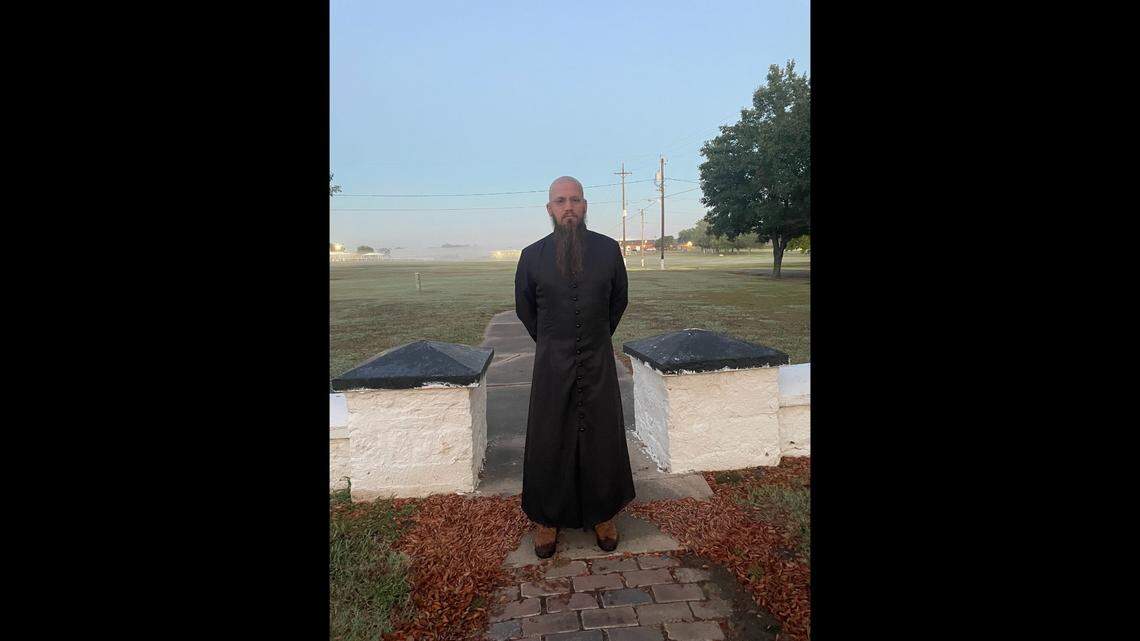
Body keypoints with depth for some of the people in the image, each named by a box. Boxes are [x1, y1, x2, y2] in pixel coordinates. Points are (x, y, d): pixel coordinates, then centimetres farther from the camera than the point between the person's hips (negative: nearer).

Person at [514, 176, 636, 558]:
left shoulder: (609, 250, -2)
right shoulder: (533, 256, -4)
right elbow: (524, 308, 10)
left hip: (599, 362, 1)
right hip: (552, 365, -1)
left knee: (602, 440, 10)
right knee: (549, 443, 7)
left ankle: (603, 516, 28)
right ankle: (546, 520, 24)